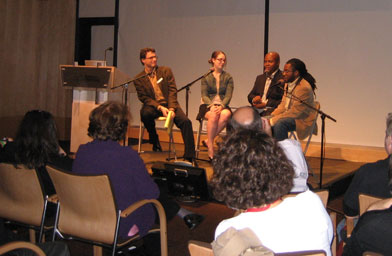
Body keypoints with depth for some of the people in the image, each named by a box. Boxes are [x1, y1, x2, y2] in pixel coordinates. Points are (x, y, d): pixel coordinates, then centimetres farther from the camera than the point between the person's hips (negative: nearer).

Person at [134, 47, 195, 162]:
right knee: (145, 113, -36)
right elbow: (144, 98, -4)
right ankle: (154, 141, -6)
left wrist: (171, 108, -15)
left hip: (169, 104, 1)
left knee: (185, 121, -25)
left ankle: (189, 156, -22)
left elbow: (173, 91, 0)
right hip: (153, 105, -1)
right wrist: (160, 108, -19)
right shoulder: (139, 79, 5)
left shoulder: (166, 71, 7)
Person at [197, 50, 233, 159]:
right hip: (208, 106, -1)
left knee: (226, 114, -36)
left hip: (222, 106, 1)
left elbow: (228, 96, 0)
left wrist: (221, 106, -20)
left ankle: (209, 140, -25)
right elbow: (204, 95, 0)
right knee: (213, 116, -37)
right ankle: (210, 148, -30)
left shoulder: (228, 77, 11)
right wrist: (211, 106, -20)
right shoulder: (206, 77, 8)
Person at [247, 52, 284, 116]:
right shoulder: (260, 78, 23)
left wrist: (266, 103, -15)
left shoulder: (283, 79, -2)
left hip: (271, 111, -6)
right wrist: (254, 98, -1)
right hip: (257, 109, 6)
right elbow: (250, 95, 23)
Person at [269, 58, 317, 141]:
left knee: (279, 124, -33)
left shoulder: (304, 88, -22)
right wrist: (272, 116, -5)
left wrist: (273, 120, -24)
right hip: (288, 115, 8)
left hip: (302, 119, -8)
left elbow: (295, 112, -24)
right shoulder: (288, 84, 6)